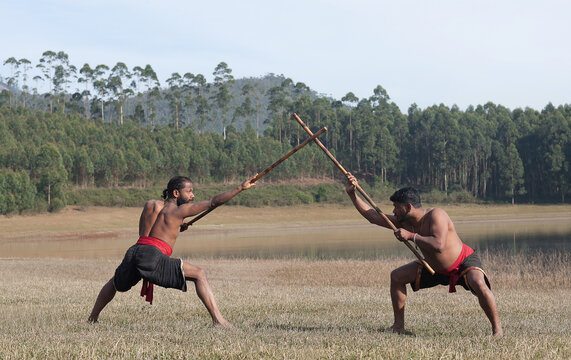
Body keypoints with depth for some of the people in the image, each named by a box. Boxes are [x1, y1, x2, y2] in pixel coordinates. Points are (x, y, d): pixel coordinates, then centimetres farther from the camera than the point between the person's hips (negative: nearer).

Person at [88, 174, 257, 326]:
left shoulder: (150, 205, 24)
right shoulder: (181, 210, 8)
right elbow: (213, 202, 5)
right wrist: (241, 188, 9)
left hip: (134, 251, 6)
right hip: (153, 255, -6)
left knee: (115, 283, 36)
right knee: (199, 274, -2)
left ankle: (92, 318, 41)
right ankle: (218, 319, -15)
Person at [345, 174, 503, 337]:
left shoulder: (435, 215, -29)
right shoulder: (405, 222, -8)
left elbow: (438, 245, -44)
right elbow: (373, 216, -3)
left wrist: (411, 236, -38)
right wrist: (352, 194, -10)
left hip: (464, 261, -8)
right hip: (435, 268, 8)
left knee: (479, 285, -36)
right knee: (397, 276, 0)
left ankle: (497, 328, -19)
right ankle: (399, 325, 8)